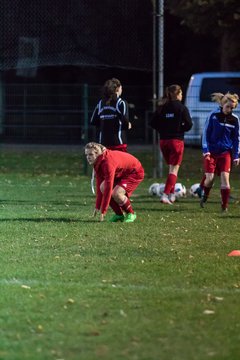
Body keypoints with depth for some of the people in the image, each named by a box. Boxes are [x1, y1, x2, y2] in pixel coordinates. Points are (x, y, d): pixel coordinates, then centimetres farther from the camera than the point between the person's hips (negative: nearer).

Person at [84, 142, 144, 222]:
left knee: (116, 193, -28)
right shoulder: (97, 163, -8)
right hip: (121, 173, 9)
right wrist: (97, 207, -7)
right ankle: (119, 214, 4)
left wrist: (103, 211, -34)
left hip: (135, 173, -9)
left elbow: (109, 187, -36)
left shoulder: (108, 162, -36)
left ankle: (131, 214, -2)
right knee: (102, 187, -10)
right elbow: (99, 184, -2)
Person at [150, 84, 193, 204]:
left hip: (163, 141, 5)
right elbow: (188, 124, -12)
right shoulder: (182, 108, -7)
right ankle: (165, 195, -15)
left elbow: (153, 123, 1)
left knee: (171, 168, 20)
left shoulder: (161, 108, 5)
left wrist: (163, 130, 11)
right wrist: (180, 129, 6)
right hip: (177, 140, -5)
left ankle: (171, 194, 20)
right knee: (174, 169, -2)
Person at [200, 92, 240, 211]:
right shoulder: (213, 115, -6)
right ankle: (204, 196, 24)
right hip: (211, 151, -1)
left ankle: (225, 206, -3)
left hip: (225, 152, 1)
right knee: (209, 177, -7)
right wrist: (206, 151, -8)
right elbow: (206, 133, -1)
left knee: (225, 177, -10)